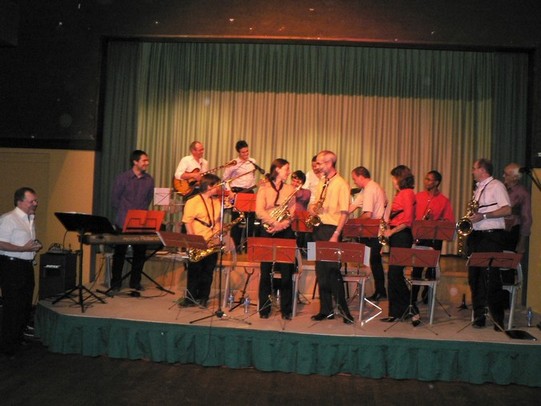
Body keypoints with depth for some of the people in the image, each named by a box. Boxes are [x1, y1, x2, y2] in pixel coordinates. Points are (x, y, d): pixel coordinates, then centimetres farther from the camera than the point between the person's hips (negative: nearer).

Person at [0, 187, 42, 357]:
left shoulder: (31, 219, 14)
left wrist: (35, 247, 6)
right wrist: (24, 249, -23)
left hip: (27, 265, 9)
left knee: (26, 305, 15)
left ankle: (19, 340, 29)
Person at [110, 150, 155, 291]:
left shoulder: (149, 180, 5)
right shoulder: (122, 178, -4)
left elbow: (148, 199, 11)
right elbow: (115, 199, 0)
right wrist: (124, 214, 1)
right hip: (123, 222, -3)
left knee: (140, 252, 5)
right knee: (120, 252, 5)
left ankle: (135, 281, 19)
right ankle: (116, 283, 16)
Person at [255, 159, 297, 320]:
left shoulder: (290, 189, 12)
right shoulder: (264, 188, 3)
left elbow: (293, 213, 4)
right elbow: (259, 211, -8)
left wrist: (282, 224, -14)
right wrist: (275, 222, -21)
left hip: (286, 232, 2)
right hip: (267, 232, -2)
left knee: (286, 272, 0)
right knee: (266, 271, 2)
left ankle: (286, 310, 9)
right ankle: (264, 308, 12)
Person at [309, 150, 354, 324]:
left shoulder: (341, 184, -9)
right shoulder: (321, 182, 14)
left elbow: (344, 212, -13)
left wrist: (336, 234, -19)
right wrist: (312, 207, 1)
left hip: (331, 229, -7)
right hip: (318, 228, 8)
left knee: (333, 269, -6)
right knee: (320, 269, 9)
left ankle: (342, 308, 6)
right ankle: (326, 308, 17)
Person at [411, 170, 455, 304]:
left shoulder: (444, 200, 1)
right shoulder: (418, 196, 8)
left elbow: (449, 221, -3)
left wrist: (434, 220, -19)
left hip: (435, 237, -1)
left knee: (431, 267, 6)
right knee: (416, 267, 1)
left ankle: (427, 296, 21)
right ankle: (412, 297, 9)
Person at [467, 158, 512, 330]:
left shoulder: (496, 186, -4)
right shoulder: (479, 188, 20)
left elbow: (507, 210, -14)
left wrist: (483, 216, -20)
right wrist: (471, 217, 4)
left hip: (492, 236, -8)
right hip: (477, 236, 8)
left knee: (491, 276, -10)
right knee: (475, 275, 6)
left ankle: (498, 319, -3)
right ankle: (479, 316, 14)